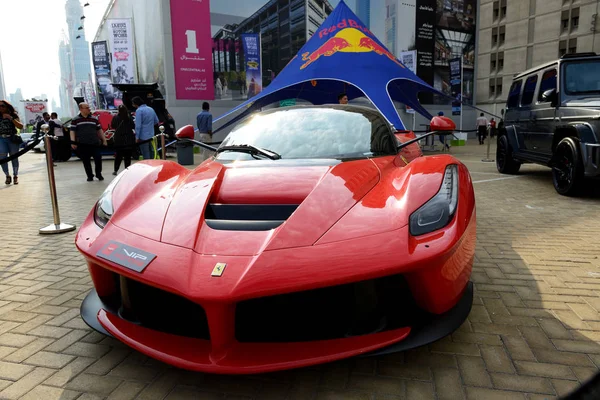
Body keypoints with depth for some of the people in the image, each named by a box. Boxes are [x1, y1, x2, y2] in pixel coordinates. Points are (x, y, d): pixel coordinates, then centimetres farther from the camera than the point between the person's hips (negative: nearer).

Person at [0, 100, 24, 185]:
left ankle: (15, 176, 11)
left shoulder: (13, 115, 6)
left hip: (12, 139, -1)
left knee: (14, 158, 0)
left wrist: (11, 118, -13)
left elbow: (20, 127, -7)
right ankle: (7, 176, -1)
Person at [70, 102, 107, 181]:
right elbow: (72, 131, 2)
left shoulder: (94, 119, 10)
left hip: (94, 143, 1)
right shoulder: (75, 120, 3)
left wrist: (104, 140, 11)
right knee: (86, 161, 4)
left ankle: (99, 174, 13)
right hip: (82, 144, -1)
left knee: (98, 158, -5)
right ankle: (90, 176, 15)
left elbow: (99, 130, 15)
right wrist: (73, 142, -6)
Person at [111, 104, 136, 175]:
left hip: (119, 140, 1)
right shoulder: (129, 117, -10)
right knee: (128, 156, 5)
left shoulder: (116, 118, -6)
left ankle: (116, 170, 14)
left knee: (118, 156, 12)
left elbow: (112, 126, 5)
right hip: (129, 140, -1)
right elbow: (133, 126, -5)